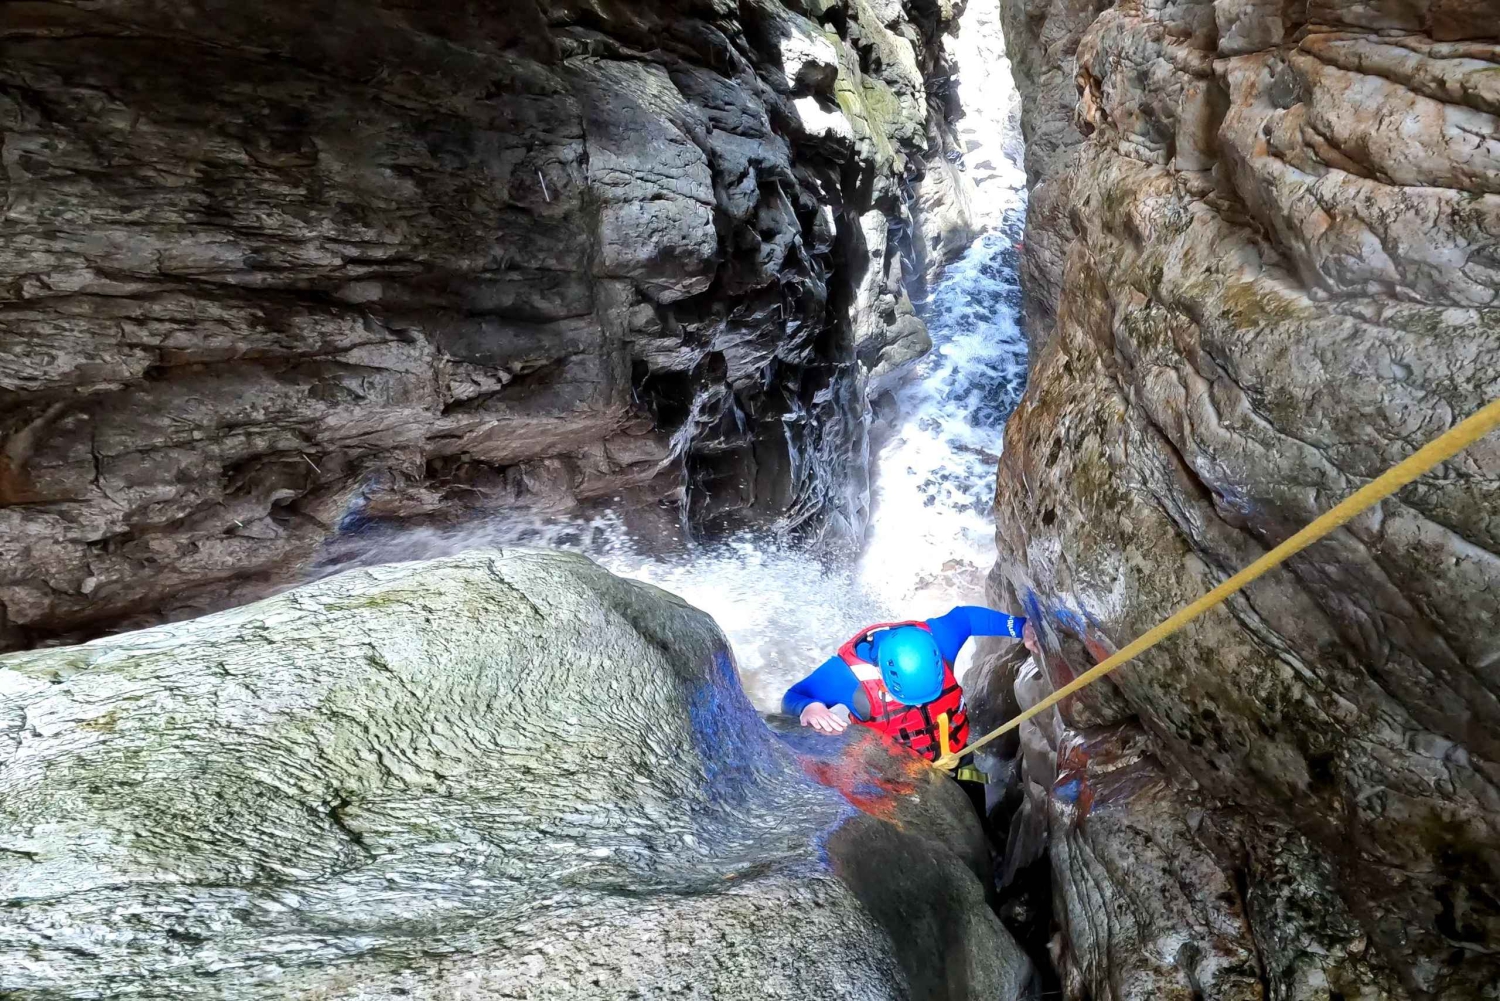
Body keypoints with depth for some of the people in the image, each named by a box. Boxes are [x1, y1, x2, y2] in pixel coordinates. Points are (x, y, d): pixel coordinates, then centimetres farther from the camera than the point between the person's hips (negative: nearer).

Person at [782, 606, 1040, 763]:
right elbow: (792, 698, -25)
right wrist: (808, 708, -49)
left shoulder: (935, 637, -26)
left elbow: (967, 616, -4)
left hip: (955, 760, 4)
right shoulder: (849, 671, -34)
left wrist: (1020, 626, -14)